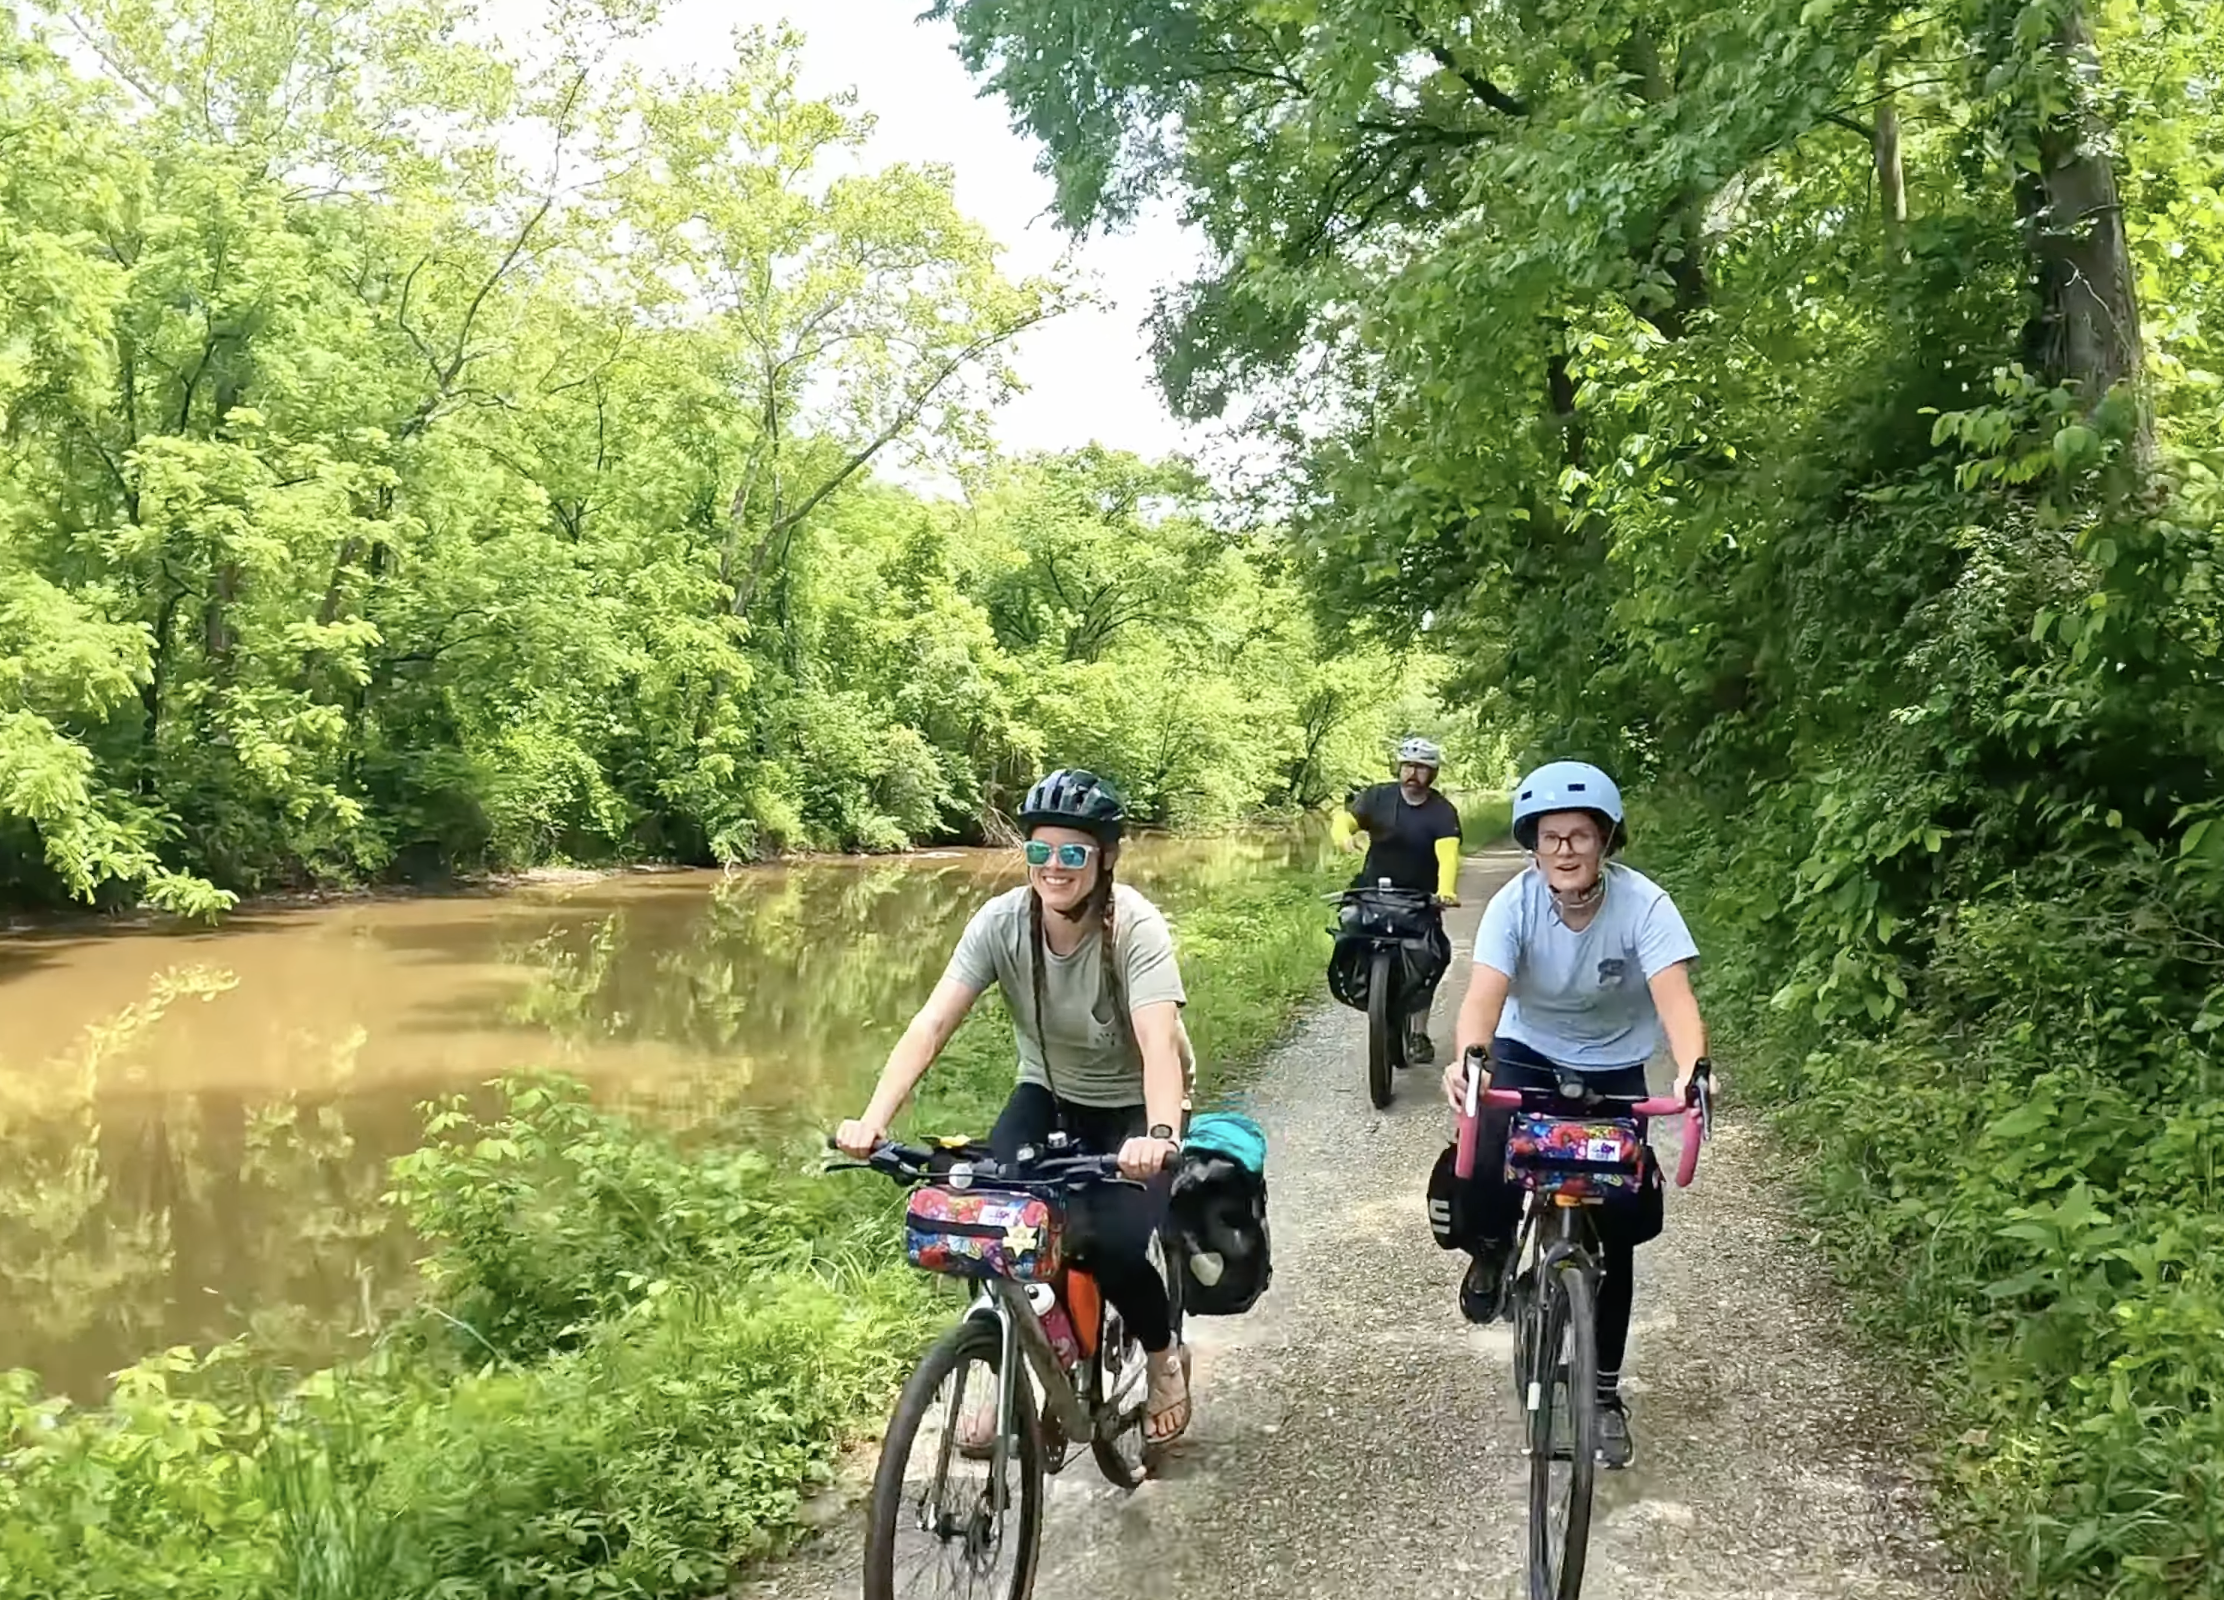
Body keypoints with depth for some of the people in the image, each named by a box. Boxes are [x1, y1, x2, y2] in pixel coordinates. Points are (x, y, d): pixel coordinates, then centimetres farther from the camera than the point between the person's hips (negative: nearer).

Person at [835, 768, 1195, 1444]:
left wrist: (1160, 1135, -59)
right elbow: (930, 1025, -27)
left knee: (1114, 1241, -25)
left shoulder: (1135, 928, -27)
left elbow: (1159, 1042, -40)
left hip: (1132, 1107, -3)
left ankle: (1164, 1355, 9)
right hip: (1048, 1096, 3)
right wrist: (872, 1121, -41)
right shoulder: (1001, 922, -19)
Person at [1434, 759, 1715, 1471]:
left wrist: (1693, 1070, -58)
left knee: (1615, 1231, -1)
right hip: (1527, 1054, 0)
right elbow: (1485, 992, -37)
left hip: (1613, 1067, 0)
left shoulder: (1643, 904, -26)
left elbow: (1675, 995, -38)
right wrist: (1466, 1059, -59)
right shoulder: (1515, 903, -24)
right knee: (1482, 1168, -27)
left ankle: (1604, 1392, 15)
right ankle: (1492, 1249, 10)